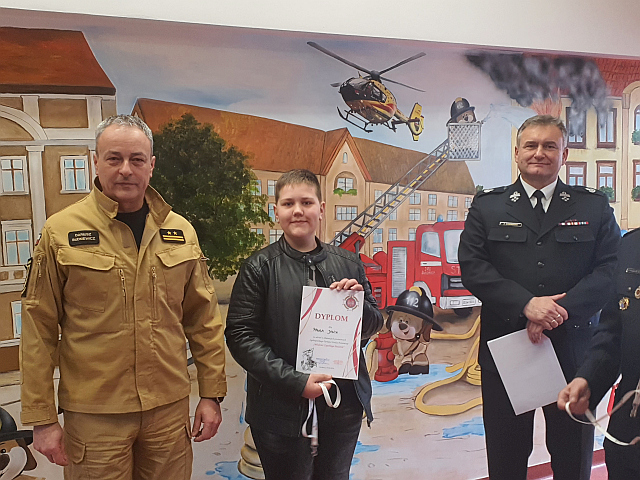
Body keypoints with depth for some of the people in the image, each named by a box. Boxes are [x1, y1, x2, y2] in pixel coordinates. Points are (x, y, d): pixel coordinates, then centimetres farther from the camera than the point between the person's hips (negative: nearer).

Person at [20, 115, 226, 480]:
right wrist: (42, 418, -3)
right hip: (93, 414, -2)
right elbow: (39, 330, -4)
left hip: (171, 407, 3)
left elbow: (203, 319, 6)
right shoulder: (61, 231, -6)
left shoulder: (181, 231, 2)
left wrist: (212, 394, 5)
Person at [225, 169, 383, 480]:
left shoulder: (348, 264, 5)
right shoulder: (259, 268, -5)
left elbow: (373, 327, 12)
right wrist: (295, 381, -18)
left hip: (344, 407, 4)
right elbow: (240, 336, -11)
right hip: (282, 410, -3)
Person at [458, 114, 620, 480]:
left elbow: (611, 268, -4)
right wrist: (526, 304, -18)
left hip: (573, 353, 1)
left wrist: (562, 310, -18)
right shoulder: (487, 206, 4)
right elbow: (472, 266, -6)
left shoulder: (595, 206, 6)